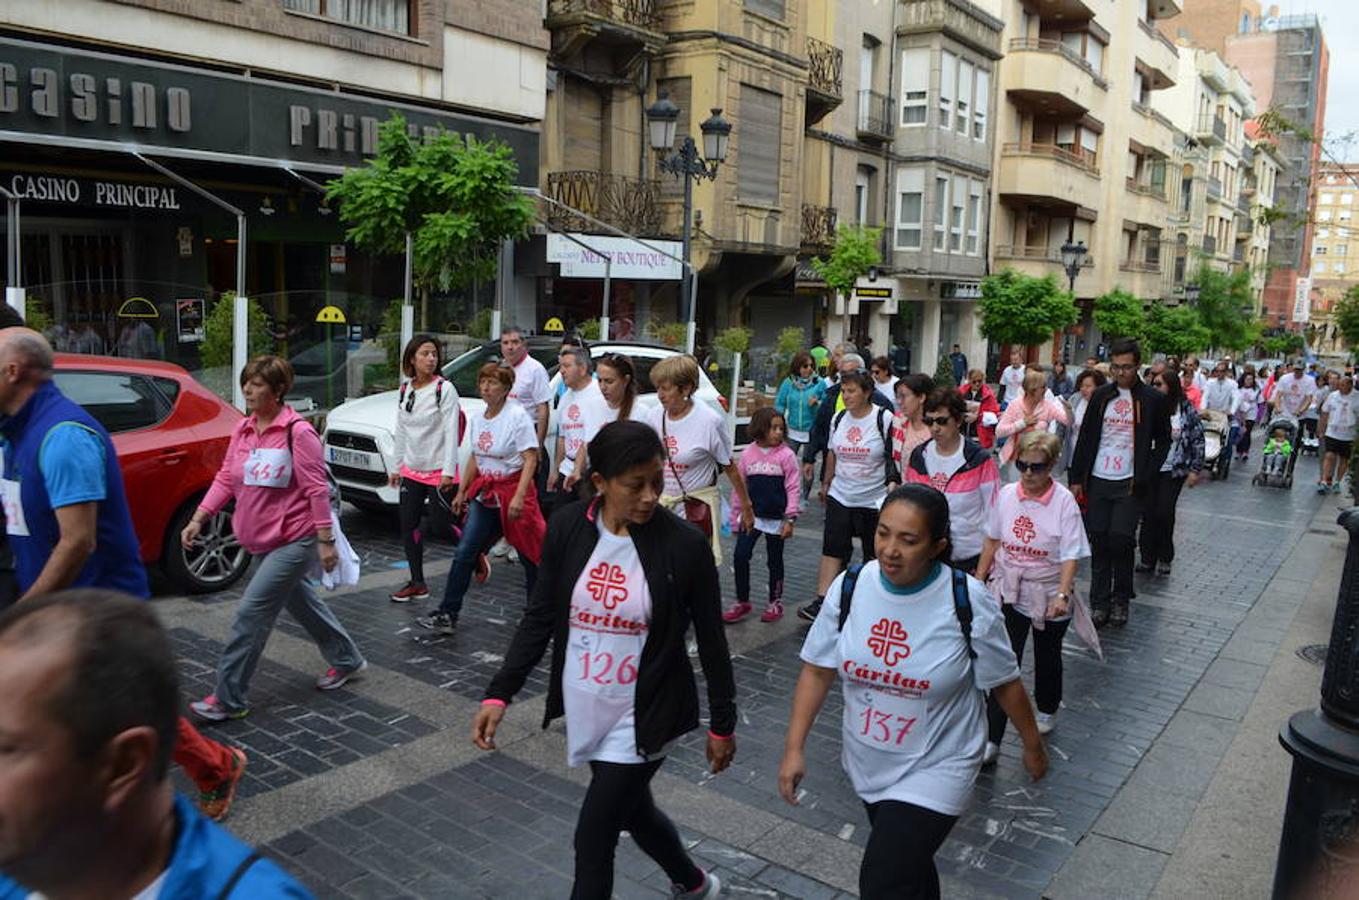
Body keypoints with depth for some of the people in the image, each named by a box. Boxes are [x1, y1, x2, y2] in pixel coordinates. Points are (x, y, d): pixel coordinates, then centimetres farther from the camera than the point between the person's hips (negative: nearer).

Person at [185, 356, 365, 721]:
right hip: (264, 541, 8)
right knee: (302, 603, 21)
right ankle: (346, 660, 40)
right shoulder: (243, 430, 5)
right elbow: (226, 480, 9)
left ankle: (228, 699, 1)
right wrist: (197, 519, 1)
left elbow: (317, 489, -17)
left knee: (252, 612, -10)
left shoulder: (298, 432, -16)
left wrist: (326, 541, -17)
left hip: (295, 541, -8)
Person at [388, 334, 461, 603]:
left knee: (441, 525, -3)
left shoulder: (445, 389, -10)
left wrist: (448, 472, -19)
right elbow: (400, 431, 13)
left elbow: (450, 432, -14)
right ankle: (417, 584, 19)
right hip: (412, 470, 6)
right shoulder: (404, 389, 7)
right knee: (408, 526, 8)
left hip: (438, 470, -6)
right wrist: (397, 467, 12)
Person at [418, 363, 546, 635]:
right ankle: (447, 615, 2)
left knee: (529, 555, 7)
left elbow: (530, 459, -19)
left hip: (513, 488, -6)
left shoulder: (517, 416, -14)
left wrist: (519, 496, -27)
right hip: (485, 492, 6)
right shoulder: (477, 419, 7)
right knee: (464, 553, -2)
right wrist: (461, 491, 17)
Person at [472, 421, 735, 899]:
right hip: (584, 708, 5)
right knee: (633, 811, 24)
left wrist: (722, 723, 0)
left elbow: (711, 640, -7)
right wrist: (499, 694, -7)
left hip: (643, 716, -4)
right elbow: (540, 617, 0)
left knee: (593, 837, 0)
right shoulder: (568, 528, -10)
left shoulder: (684, 545, -17)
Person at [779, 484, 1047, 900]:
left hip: (935, 769, -4)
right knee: (911, 865, 25)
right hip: (866, 763, 4)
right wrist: (794, 749, -8)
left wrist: (1033, 747, 5)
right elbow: (817, 670, -5)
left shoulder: (969, 604, -21)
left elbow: (1005, 683, -7)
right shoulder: (849, 588, -12)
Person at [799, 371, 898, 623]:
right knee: (832, 548, -4)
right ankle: (821, 601, -5)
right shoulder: (838, 419, 4)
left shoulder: (884, 419, -11)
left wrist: (893, 482, -15)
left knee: (874, 552, 11)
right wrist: (826, 482, 22)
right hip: (840, 496, 4)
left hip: (874, 500, -3)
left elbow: (895, 457, -7)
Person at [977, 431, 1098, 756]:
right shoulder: (1006, 495, -6)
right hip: (1010, 592, 2)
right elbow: (993, 540, 6)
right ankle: (990, 741, -3)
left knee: (1047, 656, 20)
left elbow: (1071, 555, -17)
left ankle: (1047, 711, 48)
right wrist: (979, 579, 8)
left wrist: (1062, 596, -29)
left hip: (1049, 595, -1)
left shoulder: (1064, 501, -16)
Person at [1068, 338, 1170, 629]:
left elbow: (1163, 441, 6)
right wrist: (1076, 477, 4)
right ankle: (1099, 602, 13)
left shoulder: (1152, 399, 0)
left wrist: (1145, 477, -5)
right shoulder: (1101, 395, 7)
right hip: (1098, 481, 3)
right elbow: (1085, 438, 9)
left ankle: (1121, 599, 12)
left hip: (1129, 483, -3)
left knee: (1120, 539, -9)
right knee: (1099, 542, 4)